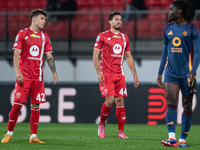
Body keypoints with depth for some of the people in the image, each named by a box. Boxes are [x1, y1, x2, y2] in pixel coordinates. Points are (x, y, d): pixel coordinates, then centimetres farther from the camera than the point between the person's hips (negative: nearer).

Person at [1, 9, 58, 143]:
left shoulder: (45, 37, 12)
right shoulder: (22, 34, 1)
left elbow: (49, 56, 13)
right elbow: (16, 54, -3)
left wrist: (54, 72, 1)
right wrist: (18, 72, -12)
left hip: (38, 77, 4)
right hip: (24, 76, -4)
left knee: (35, 106, 1)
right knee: (18, 104, -6)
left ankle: (33, 136, 4)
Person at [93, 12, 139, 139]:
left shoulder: (124, 38, 14)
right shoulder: (102, 36, 0)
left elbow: (129, 57, 19)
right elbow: (95, 55, -1)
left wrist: (135, 74, 14)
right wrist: (98, 73, -11)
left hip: (119, 74, 4)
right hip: (106, 74, -4)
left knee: (120, 101, -1)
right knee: (110, 100, -14)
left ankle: (121, 132, 2)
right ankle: (101, 124, 10)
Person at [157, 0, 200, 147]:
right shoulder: (168, 29, 10)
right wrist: (160, 73, 16)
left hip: (186, 73, -3)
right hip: (171, 73, 3)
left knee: (187, 106, 2)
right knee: (171, 102, -12)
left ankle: (182, 139, 10)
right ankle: (172, 137, -19)